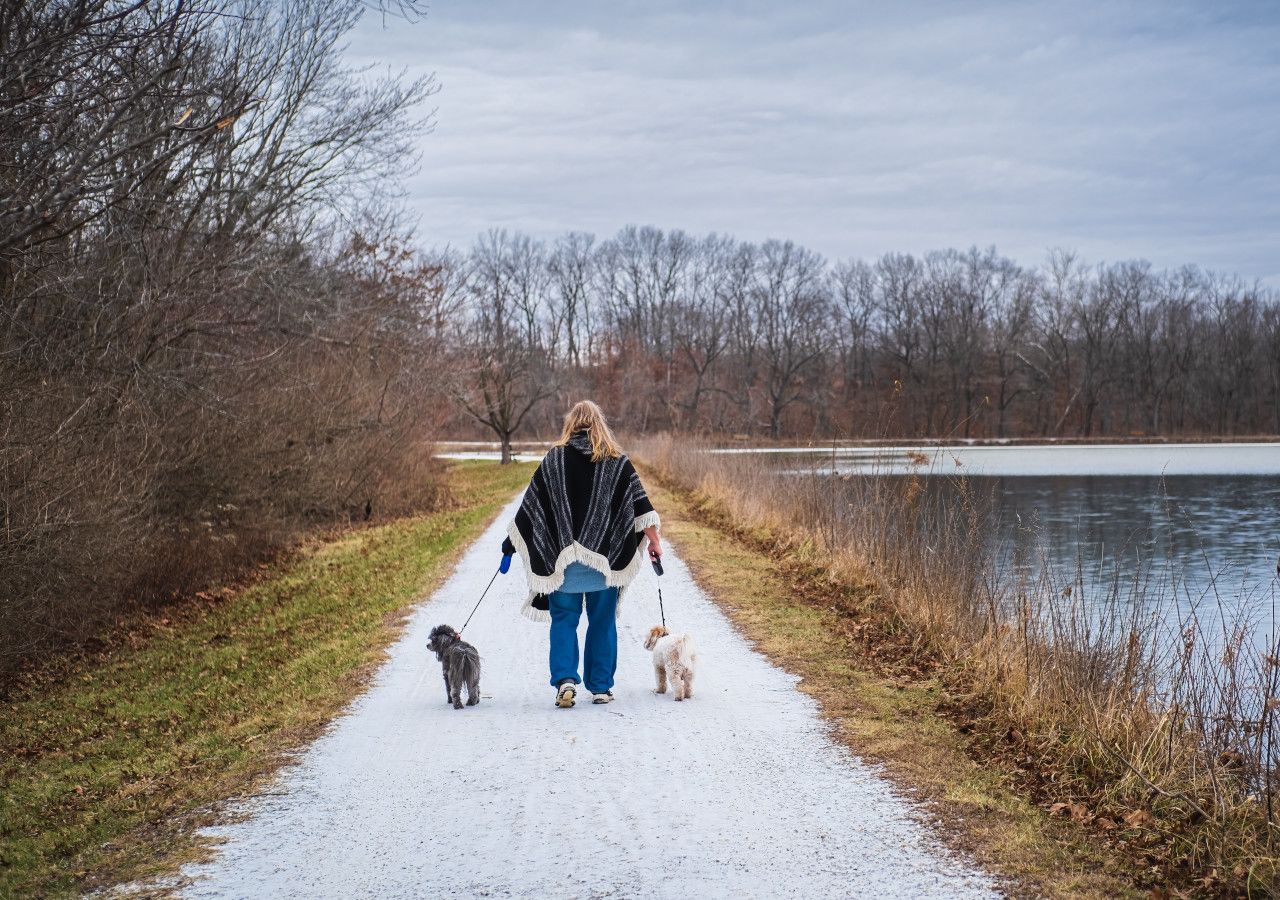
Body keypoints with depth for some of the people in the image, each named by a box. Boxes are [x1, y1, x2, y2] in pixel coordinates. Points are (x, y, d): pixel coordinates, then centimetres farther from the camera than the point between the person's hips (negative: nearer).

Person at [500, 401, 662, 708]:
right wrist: (655, 542, 6)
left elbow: (530, 504, 3)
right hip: (606, 558, 0)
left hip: (562, 556, 0)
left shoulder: (554, 460, 1)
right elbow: (640, 504, -1)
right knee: (602, 621, 9)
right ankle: (601, 687, 12)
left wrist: (510, 544, 11)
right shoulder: (617, 461, 2)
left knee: (564, 620, 6)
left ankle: (565, 679, -11)